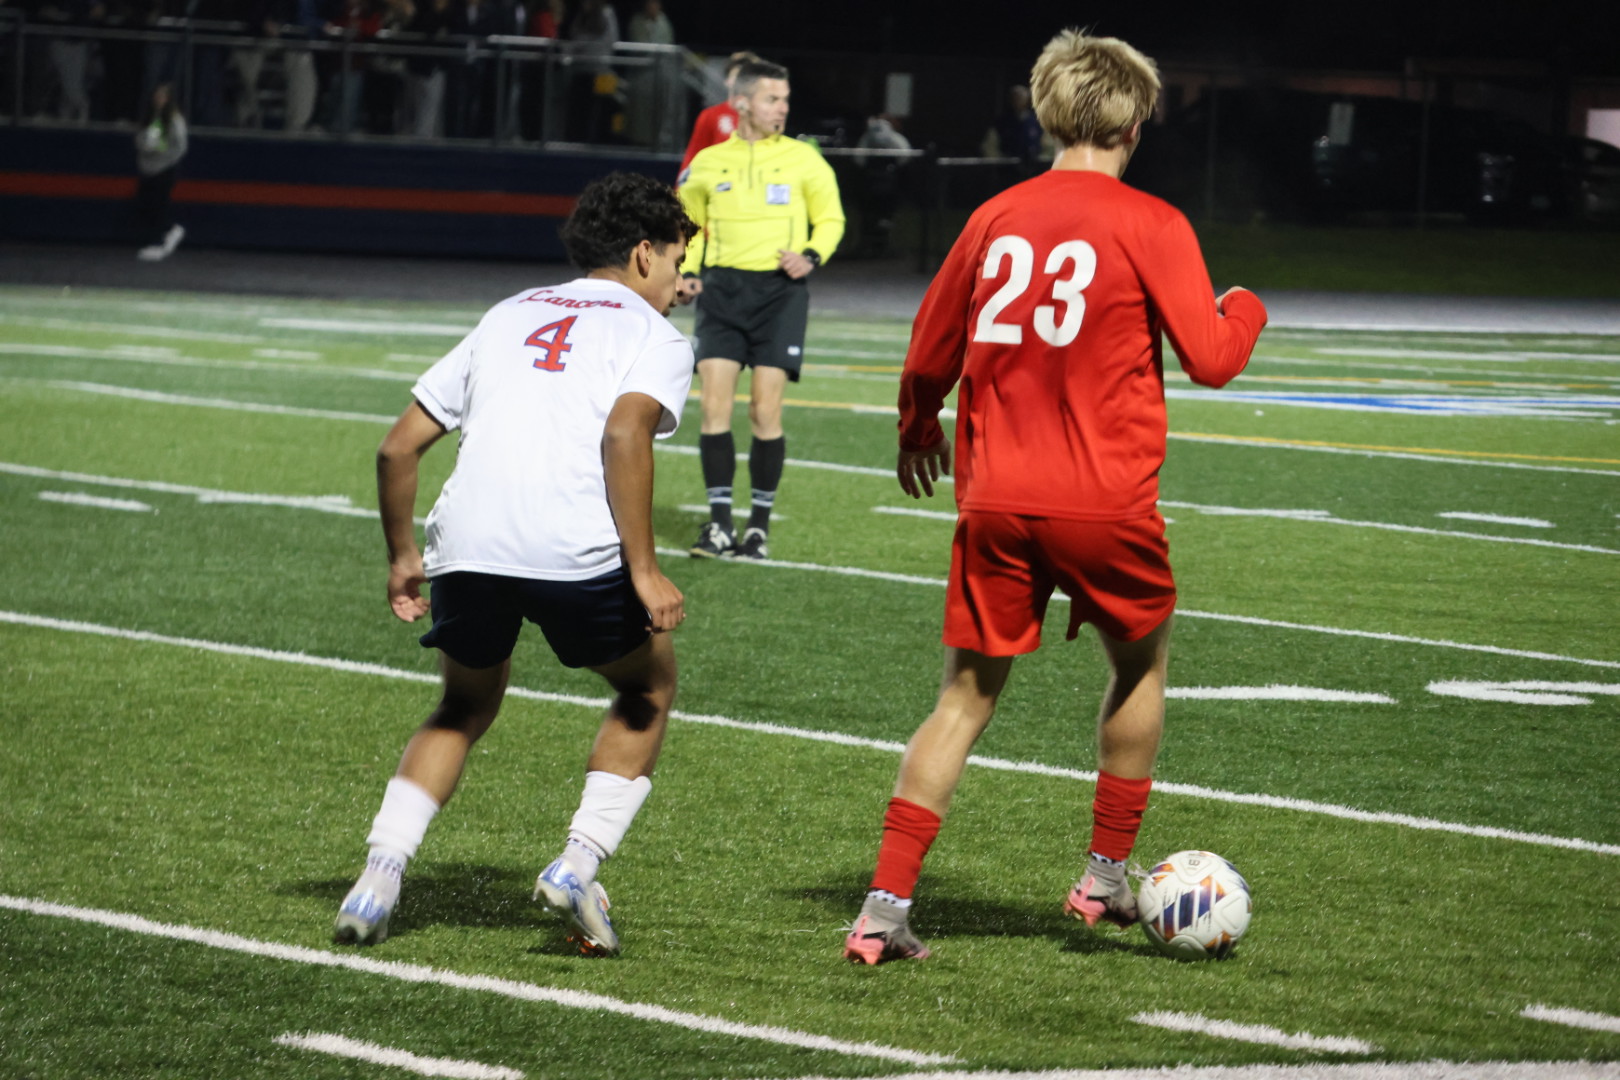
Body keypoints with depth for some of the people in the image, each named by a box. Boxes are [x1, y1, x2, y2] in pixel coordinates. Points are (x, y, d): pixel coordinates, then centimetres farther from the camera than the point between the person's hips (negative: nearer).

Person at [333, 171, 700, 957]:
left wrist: (401, 555, 33)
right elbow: (624, 434, -12)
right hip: (575, 551, -4)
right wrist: (643, 571, -13)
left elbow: (399, 445, 22)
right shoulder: (653, 336, 11)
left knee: (466, 707, 27)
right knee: (648, 687, 22)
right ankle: (579, 864, 10)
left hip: (465, 545, 5)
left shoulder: (509, 317, 26)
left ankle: (379, 878, 12)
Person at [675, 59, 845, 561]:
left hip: (779, 289, -2)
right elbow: (690, 226, 19)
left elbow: (831, 218, 10)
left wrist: (811, 256, -9)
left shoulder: (804, 160, 3)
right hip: (722, 288, 2)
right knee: (714, 404, -7)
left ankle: (760, 526, 7)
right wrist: (684, 273, 2)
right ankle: (719, 522, 0)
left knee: (765, 411, -5)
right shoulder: (708, 163, 8)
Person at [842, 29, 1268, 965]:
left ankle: (885, 907, -4)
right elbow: (1211, 360, -6)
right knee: (1142, 662, 22)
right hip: (1104, 501, -3)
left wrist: (918, 430, 37)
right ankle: (1106, 878, 25)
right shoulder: (1150, 226, -4)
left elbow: (930, 355, 16)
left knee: (969, 697, 7)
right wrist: (1244, 310, 17)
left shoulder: (996, 218, 8)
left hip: (995, 501, 3)